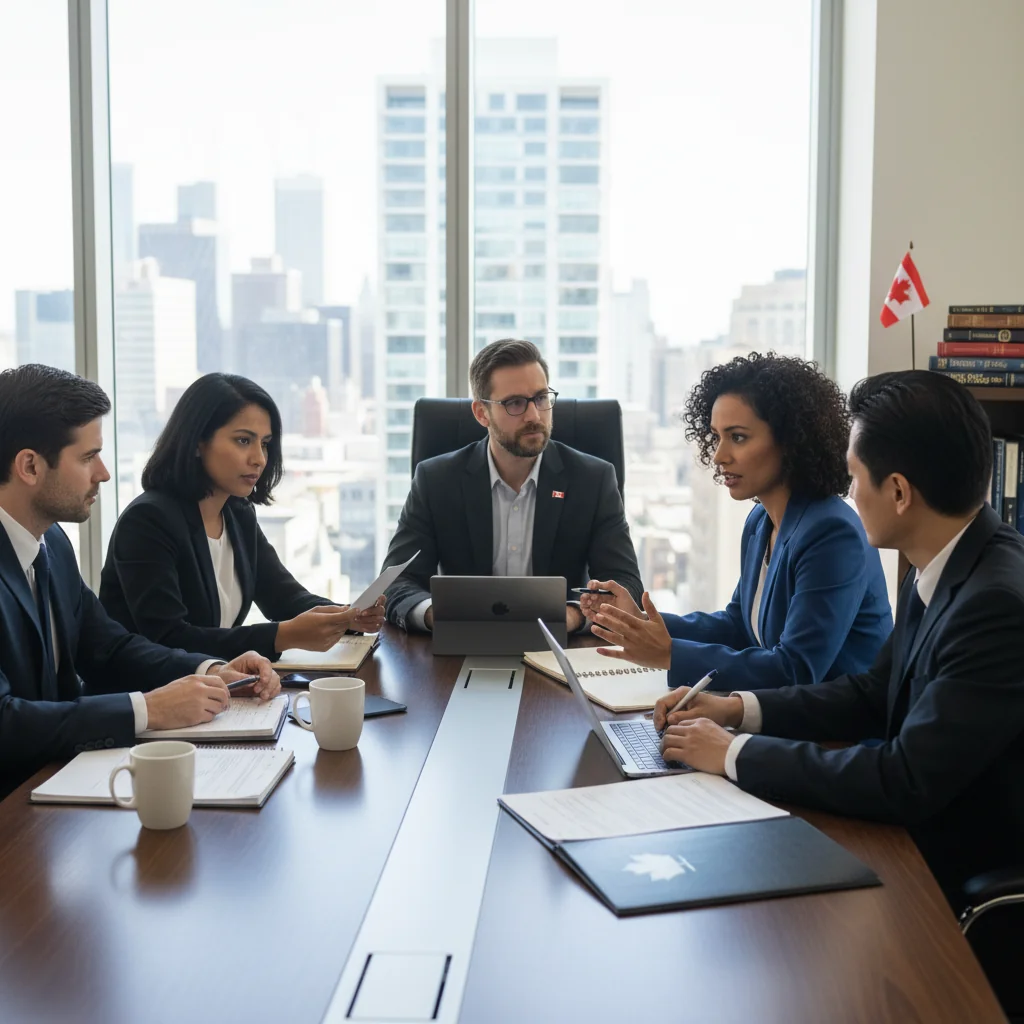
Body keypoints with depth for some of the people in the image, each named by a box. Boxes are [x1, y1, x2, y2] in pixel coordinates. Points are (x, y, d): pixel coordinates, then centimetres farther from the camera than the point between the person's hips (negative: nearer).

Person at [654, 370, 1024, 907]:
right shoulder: (939, 571, 1)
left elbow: (907, 783, -28)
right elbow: (874, 692, 13)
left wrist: (735, 754, -19)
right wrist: (739, 709, 1)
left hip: (963, 883, -7)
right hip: (918, 835, 7)